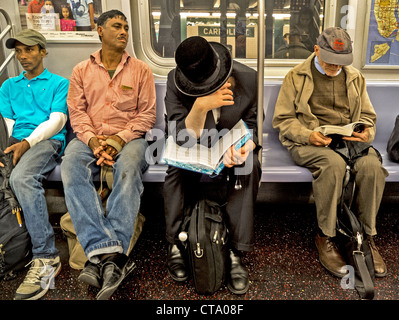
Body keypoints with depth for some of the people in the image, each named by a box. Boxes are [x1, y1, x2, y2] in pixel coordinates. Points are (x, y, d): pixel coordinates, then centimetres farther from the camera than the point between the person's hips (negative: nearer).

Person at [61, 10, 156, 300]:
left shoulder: (141, 70, 12)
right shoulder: (82, 70, 17)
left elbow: (147, 113, 4)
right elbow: (77, 111, 7)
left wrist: (121, 138, -13)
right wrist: (92, 139, -13)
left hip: (128, 137, -1)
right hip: (90, 137, 2)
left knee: (129, 170, -36)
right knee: (71, 167, -32)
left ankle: (104, 257, -39)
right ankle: (109, 252, -40)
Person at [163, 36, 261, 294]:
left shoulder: (248, 79, -15)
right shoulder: (175, 82, -19)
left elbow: (254, 126, -4)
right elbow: (182, 137, -23)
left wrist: (245, 147, -27)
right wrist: (200, 106, -41)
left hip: (231, 146, 1)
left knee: (250, 167, -30)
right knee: (177, 168, -32)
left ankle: (236, 253, -22)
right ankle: (175, 245, -14)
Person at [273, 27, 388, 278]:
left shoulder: (355, 78, 18)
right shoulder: (296, 77, 6)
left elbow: (367, 116, 22)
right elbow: (282, 119, 1)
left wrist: (367, 133, -3)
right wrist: (308, 135, -17)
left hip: (349, 139, 4)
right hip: (309, 142, -3)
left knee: (372, 165, -29)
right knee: (334, 163, -37)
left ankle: (367, 237, -12)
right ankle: (325, 237, -19)